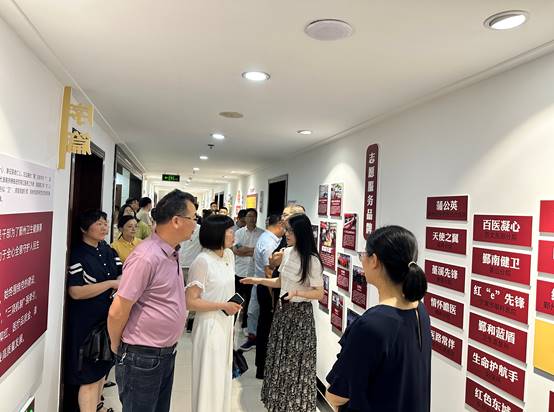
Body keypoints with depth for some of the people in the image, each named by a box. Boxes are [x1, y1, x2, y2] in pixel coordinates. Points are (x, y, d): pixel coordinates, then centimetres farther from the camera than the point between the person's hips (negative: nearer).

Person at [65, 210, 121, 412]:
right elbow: (75, 292, -23)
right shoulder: (78, 254, -17)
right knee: (89, 373, 1)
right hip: (86, 321, -8)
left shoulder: (106, 249, 5)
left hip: (108, 317, 8)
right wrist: (111, 284, -23)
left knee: (102, 365, 22)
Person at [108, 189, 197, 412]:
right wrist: (116, 348, -4)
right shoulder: (146, 257, -24)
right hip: (141, 357, -8)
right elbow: (117, 312, -19)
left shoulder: (172, 253, 3)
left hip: (167, 353, 8)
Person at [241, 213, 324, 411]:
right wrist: (258, 280, 3)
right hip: (282, 310, 7)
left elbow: (319, 293, -14)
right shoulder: (287, 253, 2)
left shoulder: (312, 260, -19)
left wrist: (297, 292, -27)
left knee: (295, 361, 5)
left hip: (300, 313, -7)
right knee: (279, 357, 16)